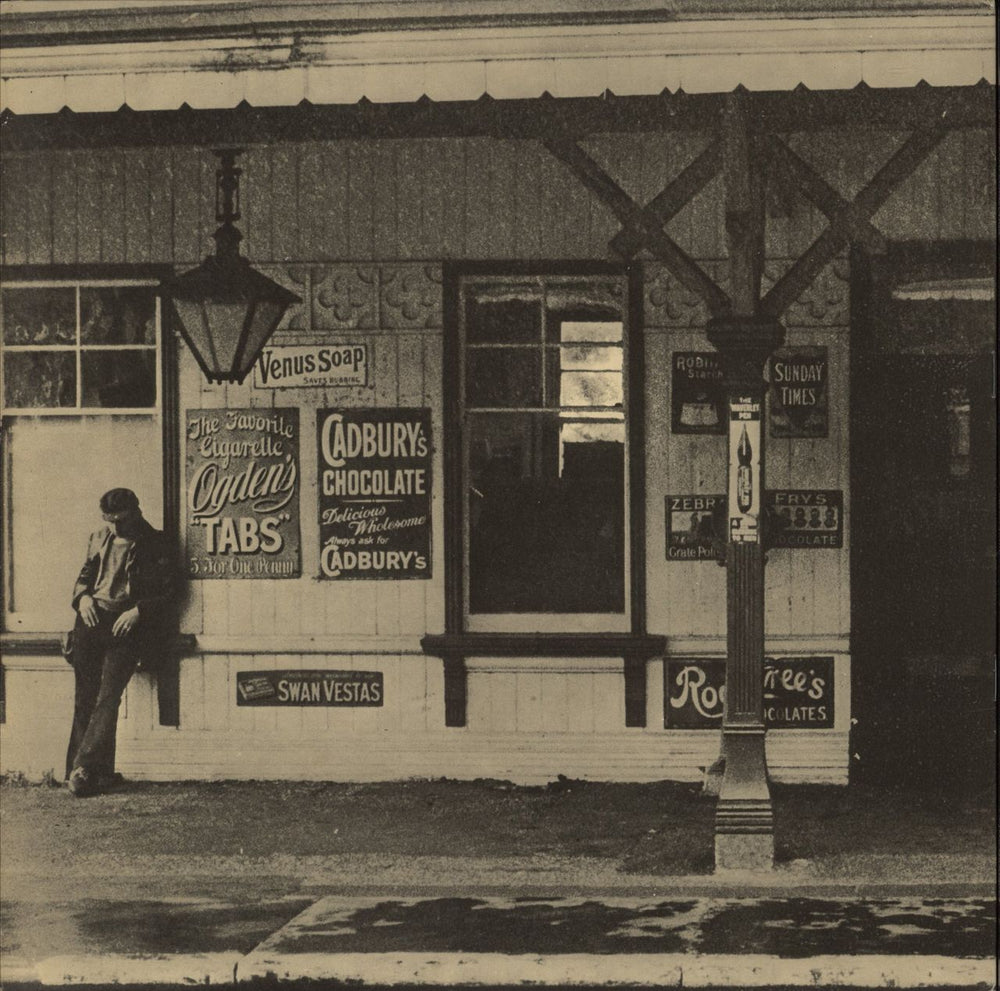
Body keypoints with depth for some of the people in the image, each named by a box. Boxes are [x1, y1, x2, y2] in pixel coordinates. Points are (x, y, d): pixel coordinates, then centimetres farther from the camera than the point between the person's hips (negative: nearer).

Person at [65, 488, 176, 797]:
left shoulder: (154, 545, 3)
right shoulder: (99, 538, 18)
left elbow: (166, 592, 1)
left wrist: (137, 611, -13)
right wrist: (83, 597, 3)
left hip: (127, 624, -4)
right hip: (93, 618, 4)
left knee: (108, 697, -15)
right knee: (85, 698, -4)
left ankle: (83, 768, -18)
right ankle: (99, 773, -4)